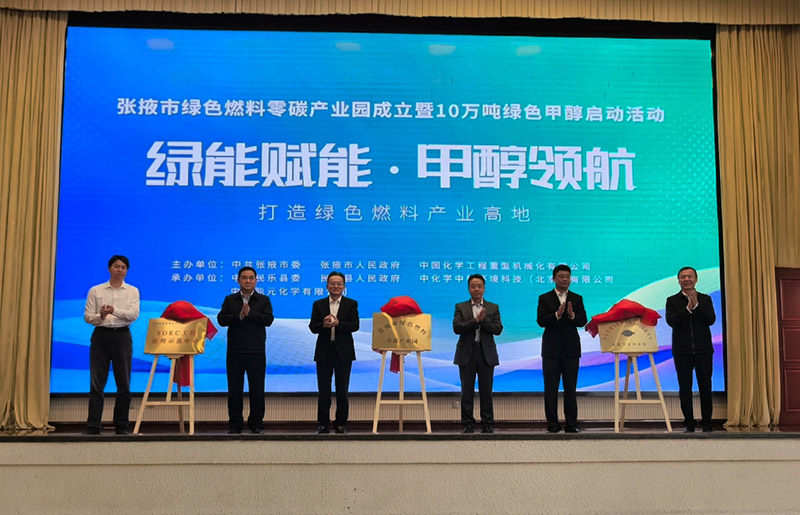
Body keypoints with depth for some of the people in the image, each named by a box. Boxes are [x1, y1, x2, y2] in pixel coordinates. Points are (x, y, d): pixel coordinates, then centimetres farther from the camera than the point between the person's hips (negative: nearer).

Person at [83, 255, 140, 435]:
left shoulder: (132, 291, 6)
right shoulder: (95, 291, 7)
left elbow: (134, 314, -9)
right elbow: (87, 316, 2)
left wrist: (114, 310, -24)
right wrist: (100, 316, -19)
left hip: (122, 336, 0)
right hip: (100, 335, 0)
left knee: (124, 384, 2)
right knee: (97, 383, -3)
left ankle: (121, 427, 10)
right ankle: (93, 427, 0)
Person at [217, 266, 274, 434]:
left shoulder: (263, 300, 7)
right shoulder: (230, 300, 10)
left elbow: (268, 319, -8)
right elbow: (221, 319, -3)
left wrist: (250, 313, -17)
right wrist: (239, 316, -17)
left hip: (256, 352, -1)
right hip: (235, 351, 1)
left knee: (257, 389, 3)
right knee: (234, 389, 5)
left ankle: (256, 423, 13)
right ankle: (235, 423, 14)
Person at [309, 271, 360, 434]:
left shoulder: (351, 304, 3)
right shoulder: (318, 304, 7)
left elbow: (355, 325, -9)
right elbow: (312, 327, 0)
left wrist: (338, 323, -24)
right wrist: (323, 324, -22)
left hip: (343, 352, -1)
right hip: (324, 352, 1)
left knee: (342, 390, 5)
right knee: (323, 390, 4)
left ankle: (341, 424, 14)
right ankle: (323, 424, 12)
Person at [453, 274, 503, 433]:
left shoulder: (493, 308, 8)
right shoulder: (460, 307, 6)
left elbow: (498, 329, -3)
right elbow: (456, 328, -9)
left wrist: (484, 320, -17)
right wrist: (475, 320, -18)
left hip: (486, 354, 0)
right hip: (467, 354, 0)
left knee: (486, 391, 3)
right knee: (467, 391, 3)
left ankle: (487, 424, 10)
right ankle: (468, 424, 10)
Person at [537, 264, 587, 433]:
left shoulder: (577, 299, 8)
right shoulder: (545, 298, 3)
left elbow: (583, 321, -3)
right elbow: (540, 321, -9)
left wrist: (572, 315, -24)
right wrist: (557, 314, -25)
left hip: (571, 349, 1)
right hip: (551, 349, -1)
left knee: (571, 388, 5)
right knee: (550, 388, 2)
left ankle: (571, 424, 10)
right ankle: (552, 424, 8)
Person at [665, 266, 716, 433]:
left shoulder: (705, 299, 9)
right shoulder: (672, 301, 6)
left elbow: (711, 319, -5)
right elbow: (671, 321, -9)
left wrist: (696, 305, -15)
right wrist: (688, 308, -17)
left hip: (703, 350, 1)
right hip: (682, 351, 0)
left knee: (705, 387, 2)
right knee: (685, 388, 1)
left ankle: (706, 423, 9)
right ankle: (688, 423, 7)